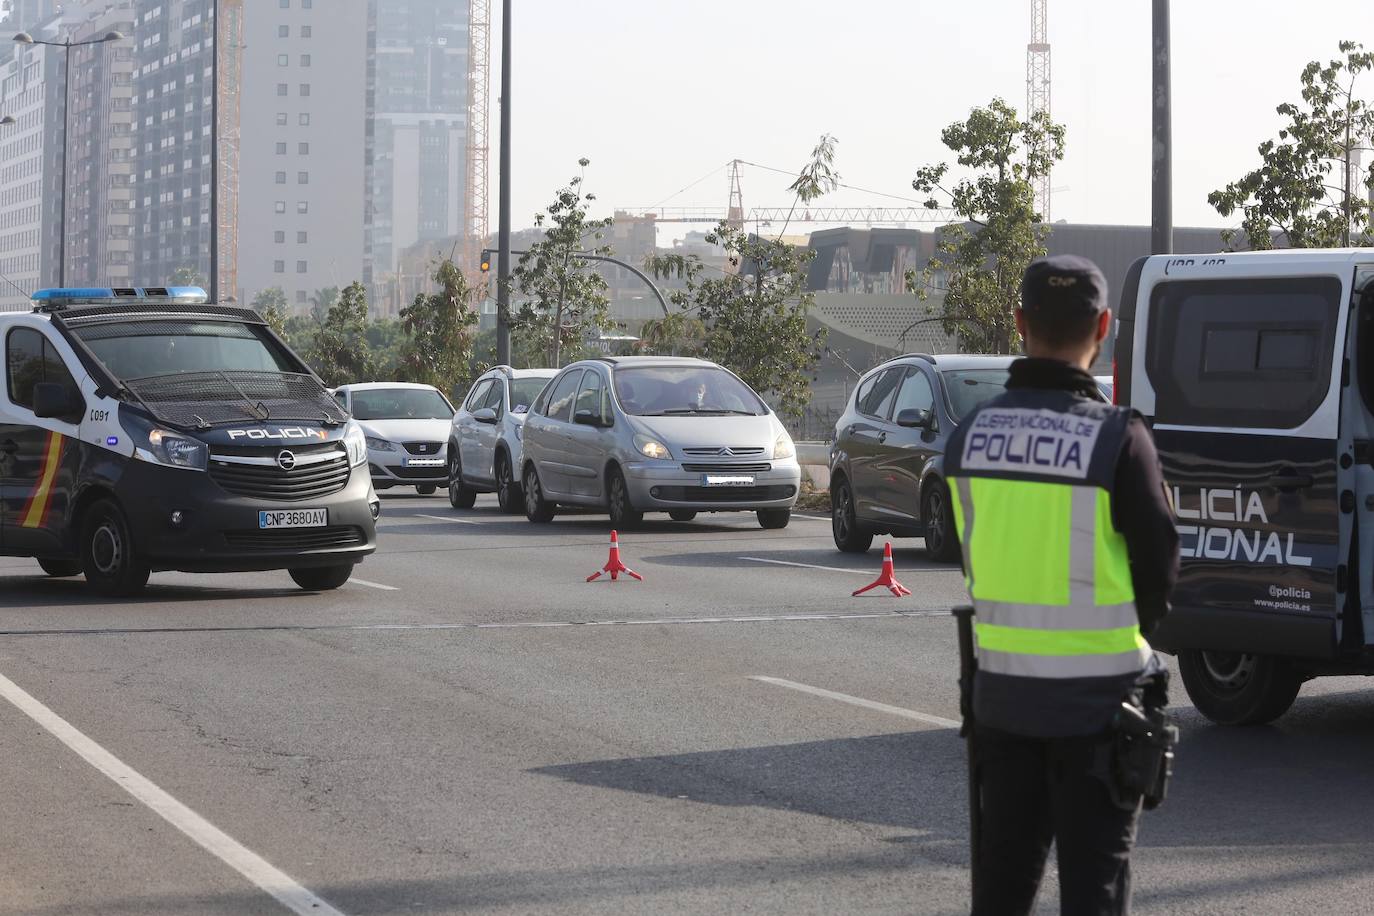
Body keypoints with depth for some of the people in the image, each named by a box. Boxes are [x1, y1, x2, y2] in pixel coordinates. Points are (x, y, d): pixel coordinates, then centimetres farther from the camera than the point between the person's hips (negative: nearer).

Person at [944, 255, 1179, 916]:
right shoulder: (1116, 436, -16)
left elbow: (975, 556, 8)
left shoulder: (970, 434, -1)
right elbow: (1158, 564, -8)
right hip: (1097, 694, -4)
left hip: (1002, 685, 5)